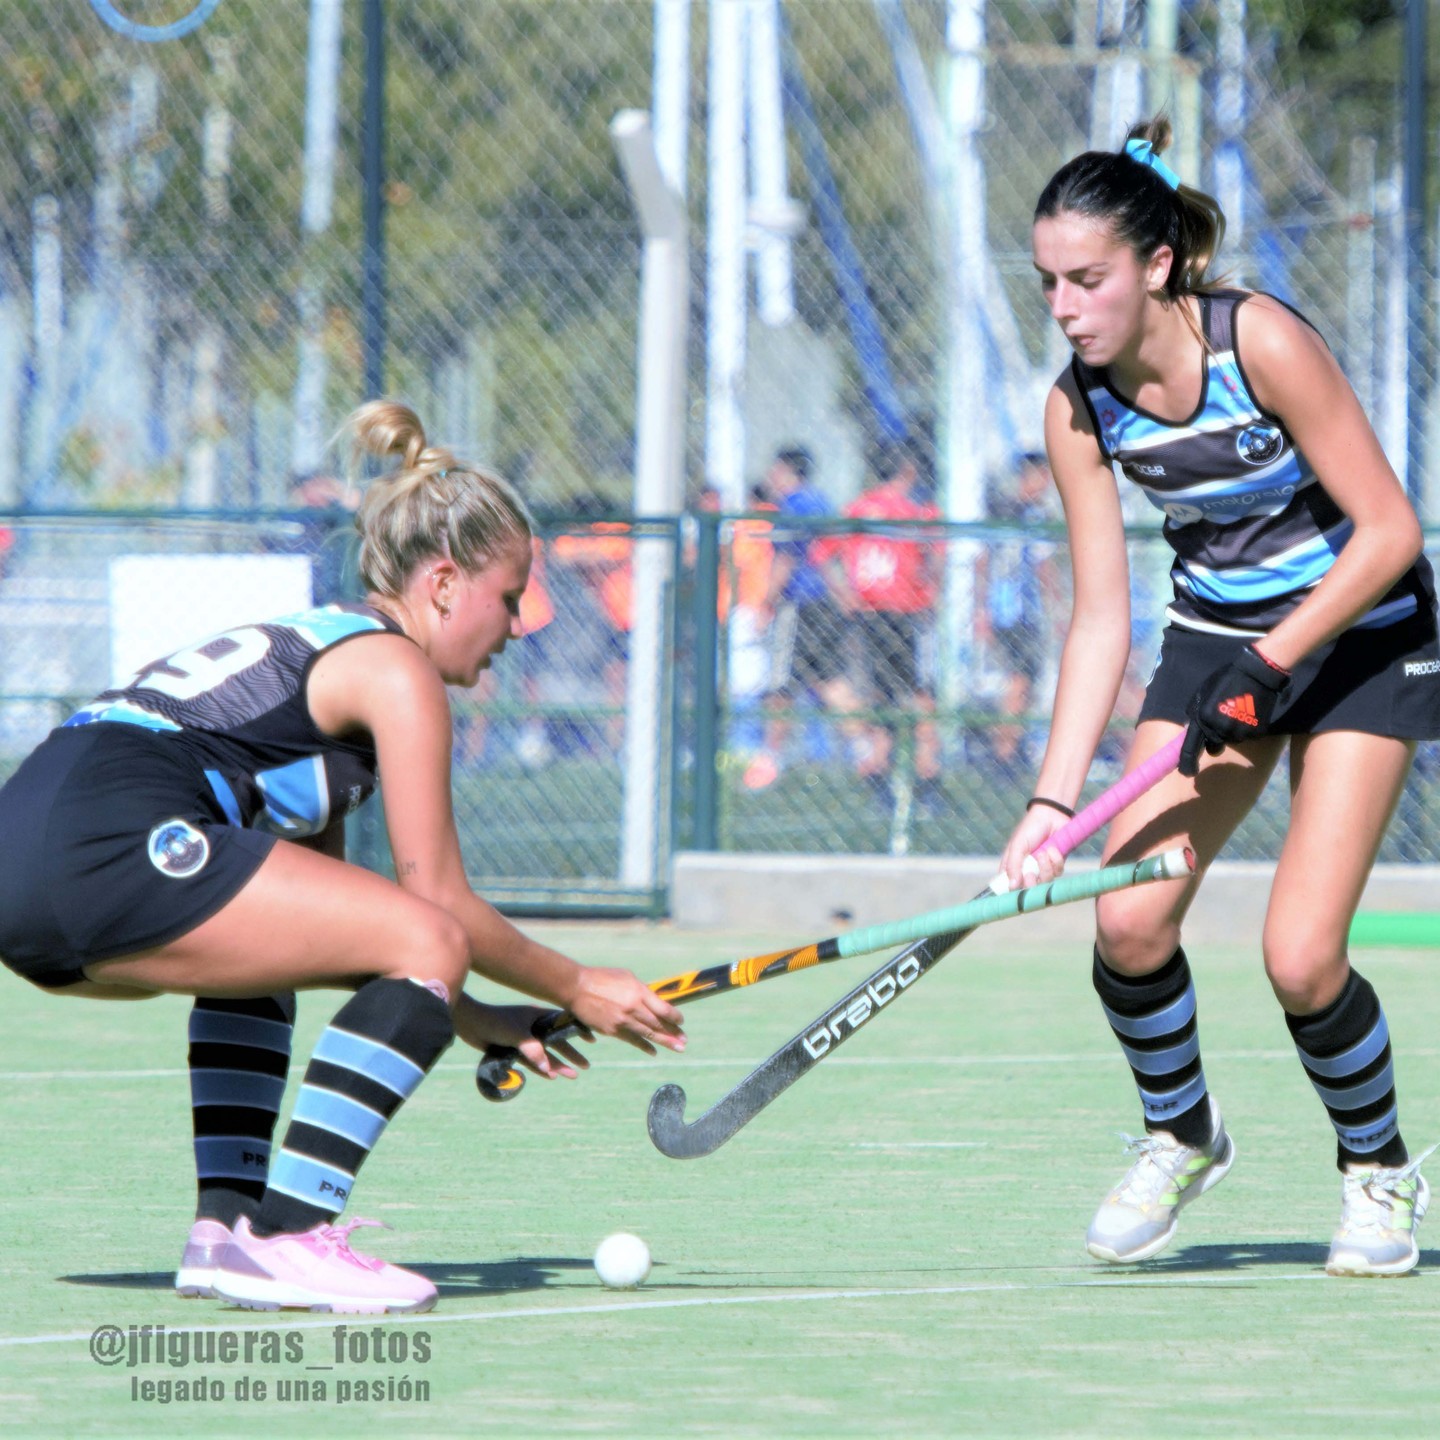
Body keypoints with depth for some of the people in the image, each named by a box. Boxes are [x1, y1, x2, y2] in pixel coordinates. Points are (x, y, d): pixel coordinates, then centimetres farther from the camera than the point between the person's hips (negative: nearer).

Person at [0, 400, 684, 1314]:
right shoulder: (397, 670, 4)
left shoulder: (304, 644, 32)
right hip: (110, 838, -10)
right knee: (428, 944, -8)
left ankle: (227, 1222, 18)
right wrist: (576, 990, 14)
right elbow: (438, 902, 2)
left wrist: (463, 1015, 31)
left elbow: (334, 923, 34)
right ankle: (284, 1239, -13)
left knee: (261, 942, 35)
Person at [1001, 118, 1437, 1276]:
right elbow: (1102, 617, -7)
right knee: (1129, 921, -13)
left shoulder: (1261, 342, -25)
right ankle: (1181, 1136, 16)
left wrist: (1268, 663, -25)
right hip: (1217, 635, 5)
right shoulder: (1080, 407, -10)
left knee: (1300, 957, -16)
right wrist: (1053, 802, -15)